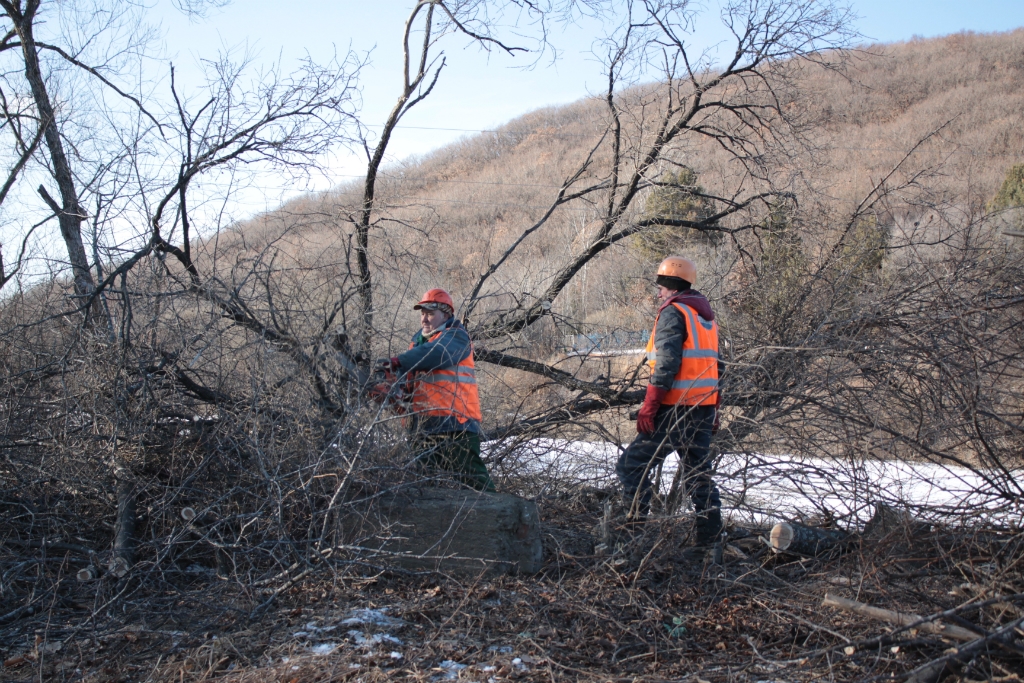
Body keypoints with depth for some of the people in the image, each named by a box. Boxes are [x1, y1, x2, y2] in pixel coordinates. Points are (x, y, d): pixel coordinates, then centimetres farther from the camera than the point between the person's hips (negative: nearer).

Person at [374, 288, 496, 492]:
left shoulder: (456, 337, -1)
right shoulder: (418, 341, 21)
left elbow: (435, 353, -23)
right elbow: (407, 376, 9)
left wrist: (397, 362, -31)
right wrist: (392, 379, -15)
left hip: (455, 424, -8)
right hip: (423, 426, 8)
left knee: (471, 476, -8)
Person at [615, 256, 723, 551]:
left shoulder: (673, 312, -8)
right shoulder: (706, 314, 18)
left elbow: (666, 364, -18)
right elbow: (712, 364, 19)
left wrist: (649, 406, -19)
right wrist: (713, 412, 22)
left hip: (675, 409, -9)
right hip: (704, 409, 9)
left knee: (632, 466, -4)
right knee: (700, 476, 14)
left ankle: (635, 531, -7)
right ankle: (710, 540, 16)